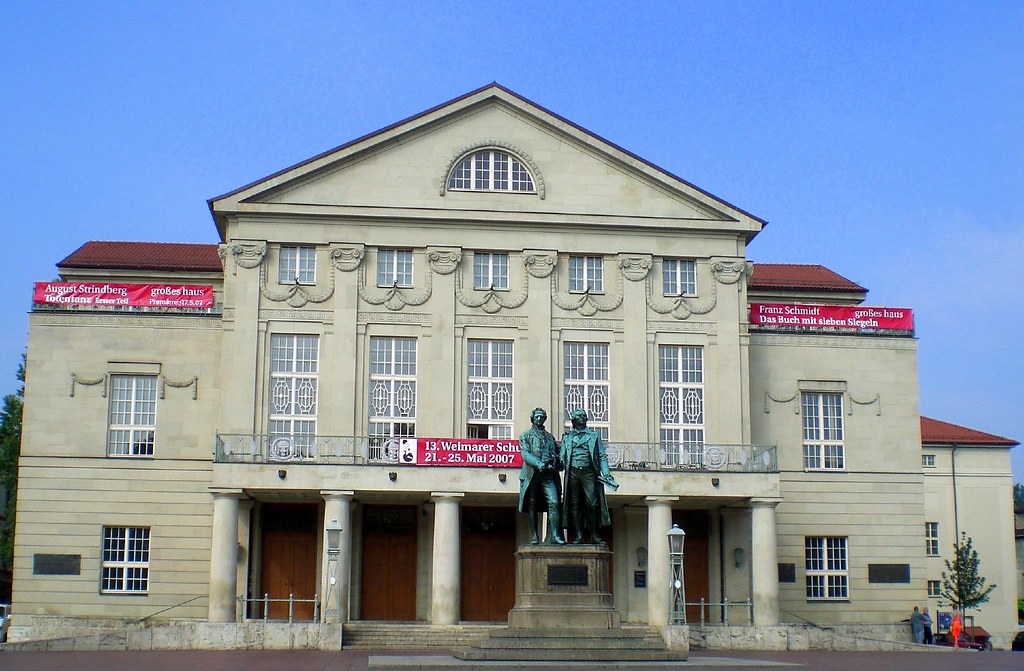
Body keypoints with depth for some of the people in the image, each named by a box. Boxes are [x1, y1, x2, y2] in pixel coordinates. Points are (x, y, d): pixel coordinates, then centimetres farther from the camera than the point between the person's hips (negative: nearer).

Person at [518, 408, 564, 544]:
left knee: (553, 502, -13)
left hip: (548, 474, 2)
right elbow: (525, 454, -3)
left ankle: (554, 535, -16)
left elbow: (556, 453, 23)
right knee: (532, 505, 0)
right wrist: (538, 464, -18)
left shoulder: (549, 437, 21)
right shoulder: (525, 435, 11)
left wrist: (556, 465, 2)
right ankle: (534, 536, 5)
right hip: (532, 474, -2)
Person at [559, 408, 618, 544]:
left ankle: (595, 536, -7)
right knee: (575, 505, -1)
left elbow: (602, 456, 11)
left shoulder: (594, 435, 16)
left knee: (592, 504, -9)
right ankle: (578, 536, 1)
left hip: (589, 472, -1)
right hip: (573, 473, 1)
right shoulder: (567, 437, 18)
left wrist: (606, 473, -1)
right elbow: (562, 458, 16)